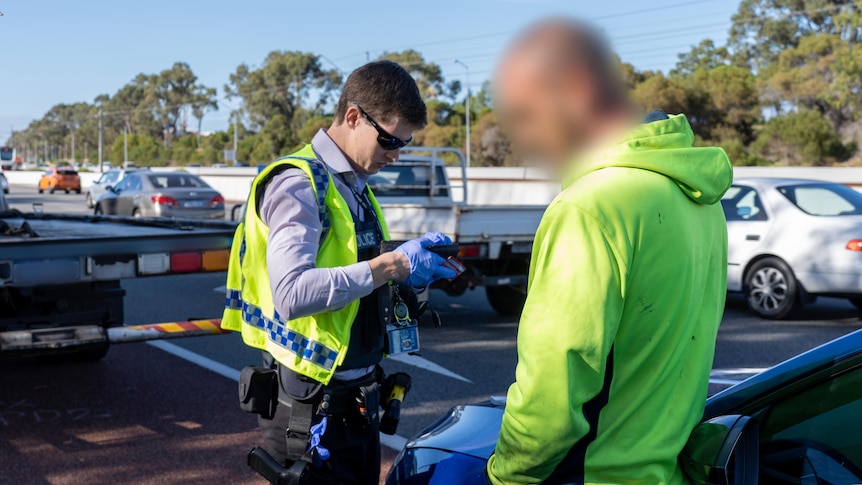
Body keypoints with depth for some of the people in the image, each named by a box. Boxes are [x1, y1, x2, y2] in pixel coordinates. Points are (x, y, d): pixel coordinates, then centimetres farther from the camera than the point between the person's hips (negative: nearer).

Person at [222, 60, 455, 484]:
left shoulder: (357, 189, 12)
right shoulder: (297, 183, -15)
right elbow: (292, 294, -29)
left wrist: (410, 263, -1)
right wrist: (391, 266, -25)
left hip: (357, 397, 9)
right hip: (312, 405, -9)